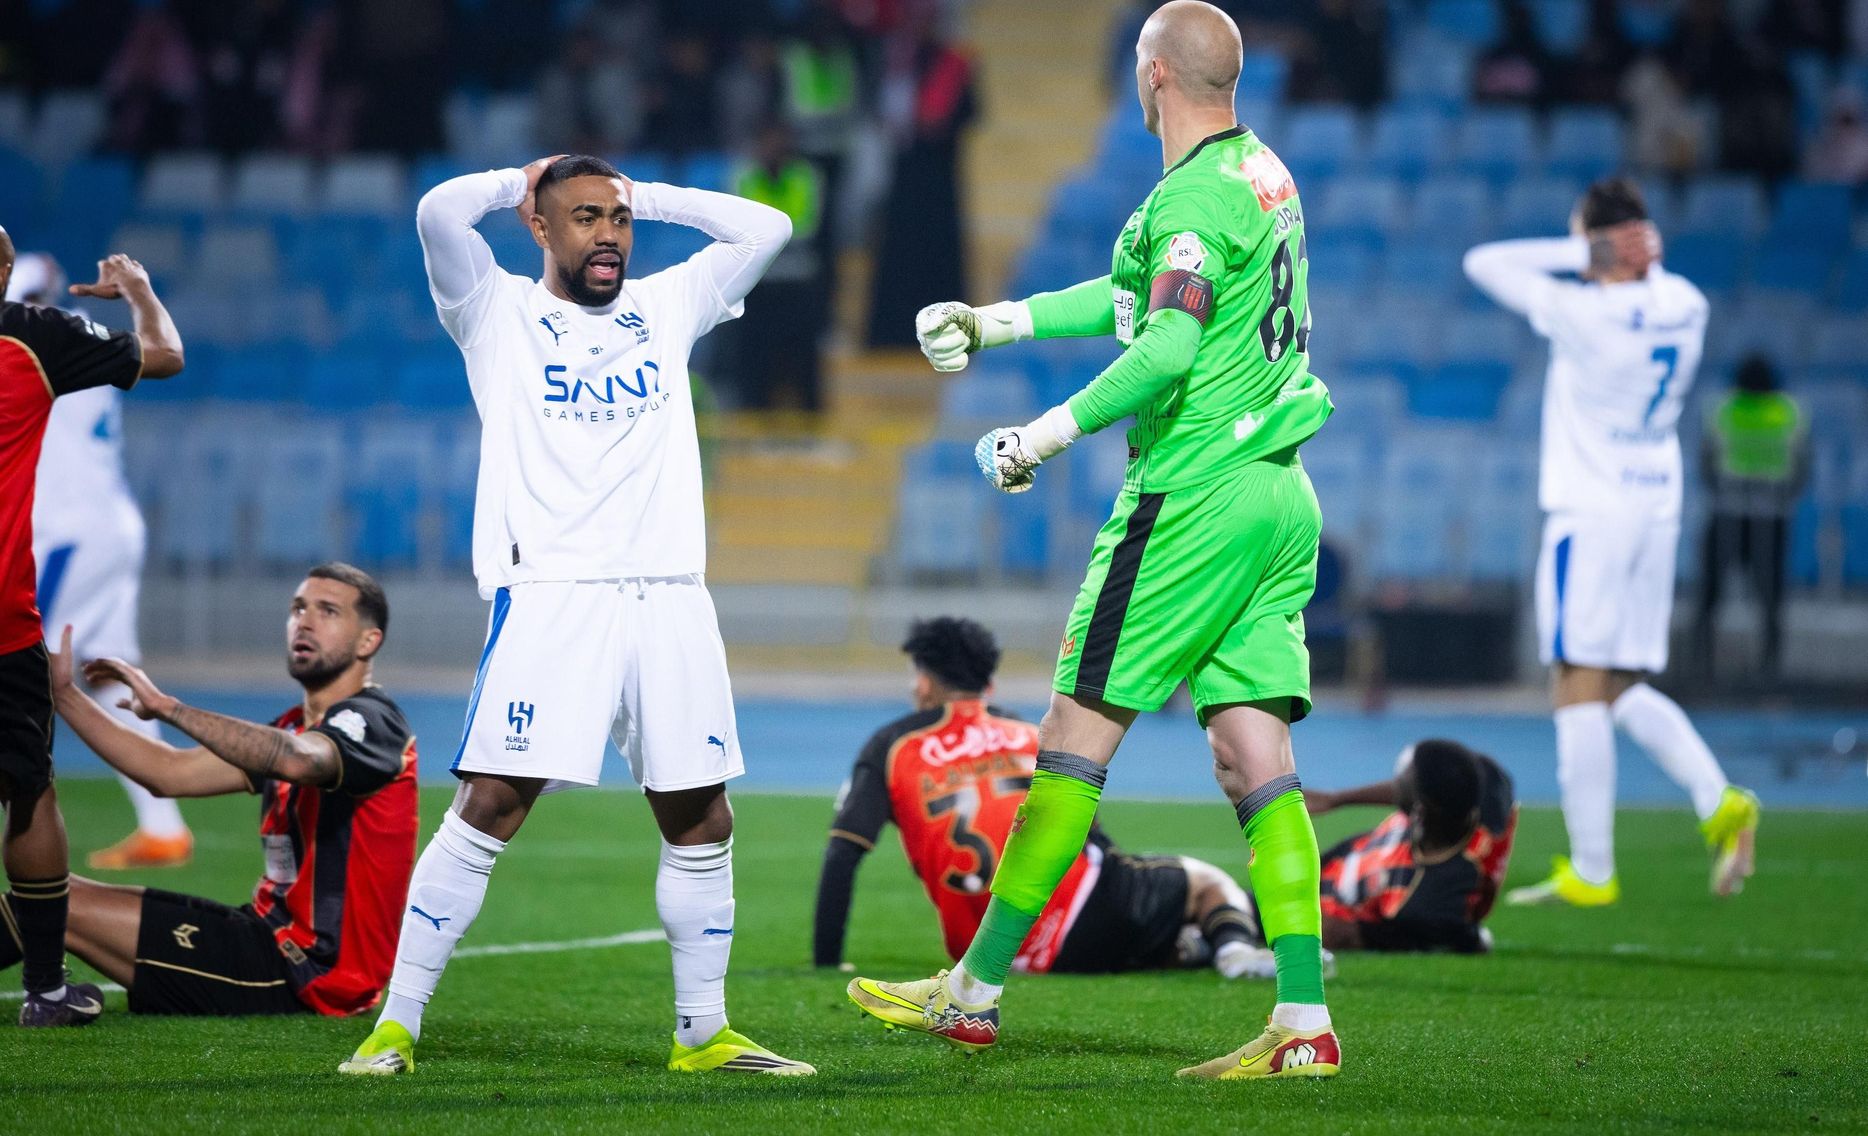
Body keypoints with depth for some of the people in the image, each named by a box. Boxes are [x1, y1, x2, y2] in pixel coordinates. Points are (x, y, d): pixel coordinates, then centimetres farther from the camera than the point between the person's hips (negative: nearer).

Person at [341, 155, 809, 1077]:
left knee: (701, 820, 4)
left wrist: (643, 196, 19)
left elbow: (764, 229, 20)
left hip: (668, 601, 4)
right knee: (491, 806, -12)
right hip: (547, 595, -4)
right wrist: (522, 181, 11)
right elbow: (440, 212, -7)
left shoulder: (664, 308, 20)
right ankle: (396, 1025, -9)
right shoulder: (498, 310, 8)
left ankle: (703, 1031, 16)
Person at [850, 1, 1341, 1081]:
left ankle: (975, 991, 4)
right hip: (1281, 496, 9)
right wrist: (996, 320, 31)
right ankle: (1305, 1021, -4)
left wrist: (1048, 433, -16)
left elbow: (1168, 349, -25)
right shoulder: (1263, 173, 16)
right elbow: (1148, 298, 28)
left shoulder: (1194, 195, -13)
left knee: (1078, 734, -2)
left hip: (1197, 496, -9)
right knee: (1255, 757, 4)